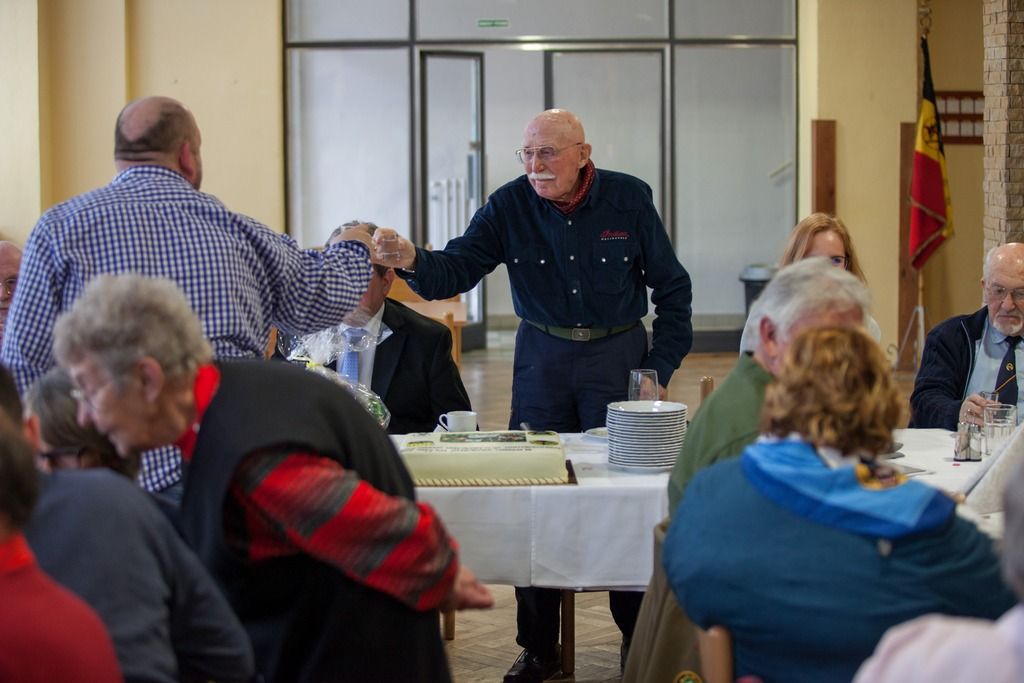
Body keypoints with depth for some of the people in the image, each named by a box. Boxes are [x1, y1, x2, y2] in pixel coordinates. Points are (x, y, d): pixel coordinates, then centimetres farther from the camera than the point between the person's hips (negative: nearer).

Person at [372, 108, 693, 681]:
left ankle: (639, 636, 13)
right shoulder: (510, 206, -5)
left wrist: (660, 369, -4)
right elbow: (455, 270, -14)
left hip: (618, 354, -2)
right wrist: (413, 262, -36)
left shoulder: (629, 199, -6)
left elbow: (671, 287, 1)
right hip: (542, 357, 2)